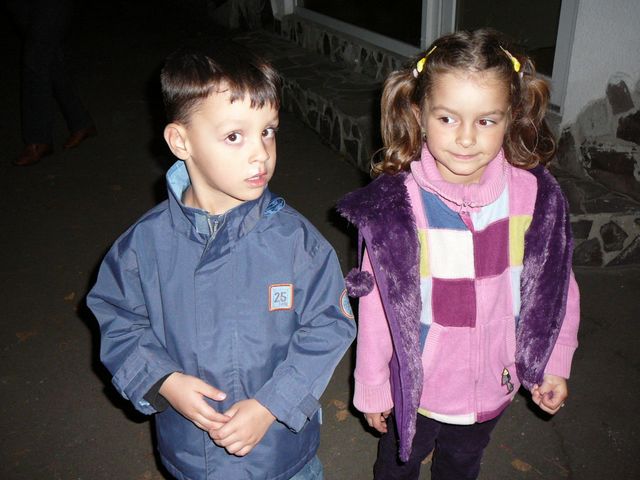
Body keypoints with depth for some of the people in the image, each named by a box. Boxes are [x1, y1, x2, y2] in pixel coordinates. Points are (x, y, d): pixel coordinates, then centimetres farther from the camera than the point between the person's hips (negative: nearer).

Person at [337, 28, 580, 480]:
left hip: (493, 382, 3)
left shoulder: (536, 195, -16)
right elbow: (377, 303, -16)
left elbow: (554, 283, -3)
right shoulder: (395, 204, -24)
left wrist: (554, 364, 2)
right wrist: (372, 386, -7)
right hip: (416, 384, -2)